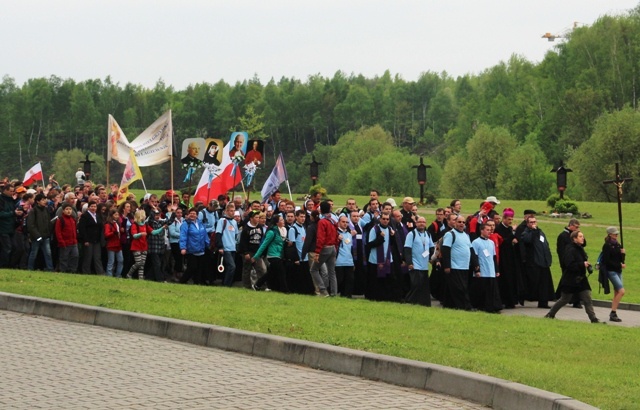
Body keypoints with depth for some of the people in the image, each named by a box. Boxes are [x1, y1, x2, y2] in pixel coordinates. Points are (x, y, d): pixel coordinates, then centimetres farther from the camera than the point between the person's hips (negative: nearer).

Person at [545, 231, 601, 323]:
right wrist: (582, 264, -26)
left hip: (581, 279, 8)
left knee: (587, 299, 0)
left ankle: (593, 319, -1)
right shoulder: (570, 250, -17)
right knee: (565, 299, 4)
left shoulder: (580, 249, 12)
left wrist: (587, 265, 5)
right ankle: (550, 314, 21)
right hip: (570, 280, -8)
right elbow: (570, 265, -26)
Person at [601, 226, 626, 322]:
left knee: (617, 293, 8)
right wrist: (619, 265, -15)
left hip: (618, 271, 8)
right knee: (621, 291, -16)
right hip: (611, 271, -8)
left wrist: (623, 253, -9)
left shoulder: (618, 245, 12)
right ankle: (613, 313, -12)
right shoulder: (607, 246, -10)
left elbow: (621, 260, 10)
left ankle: (613, 314, 13)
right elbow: (607, 260, -15)